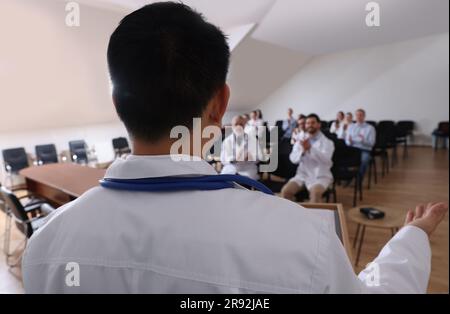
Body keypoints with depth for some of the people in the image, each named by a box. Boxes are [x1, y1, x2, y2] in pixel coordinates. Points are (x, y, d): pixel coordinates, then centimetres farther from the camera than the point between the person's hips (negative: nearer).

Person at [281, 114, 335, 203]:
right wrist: (303, 150, -22)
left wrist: (310, 148, -30)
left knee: (315, 192, -34)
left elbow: (325, 159, -18)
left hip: (320, 176, -3)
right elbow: (293, 159, -2)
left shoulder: (327, 142, 0)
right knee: (285, 191, -19)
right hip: (303, 174, 3)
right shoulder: (300, 141, 10)